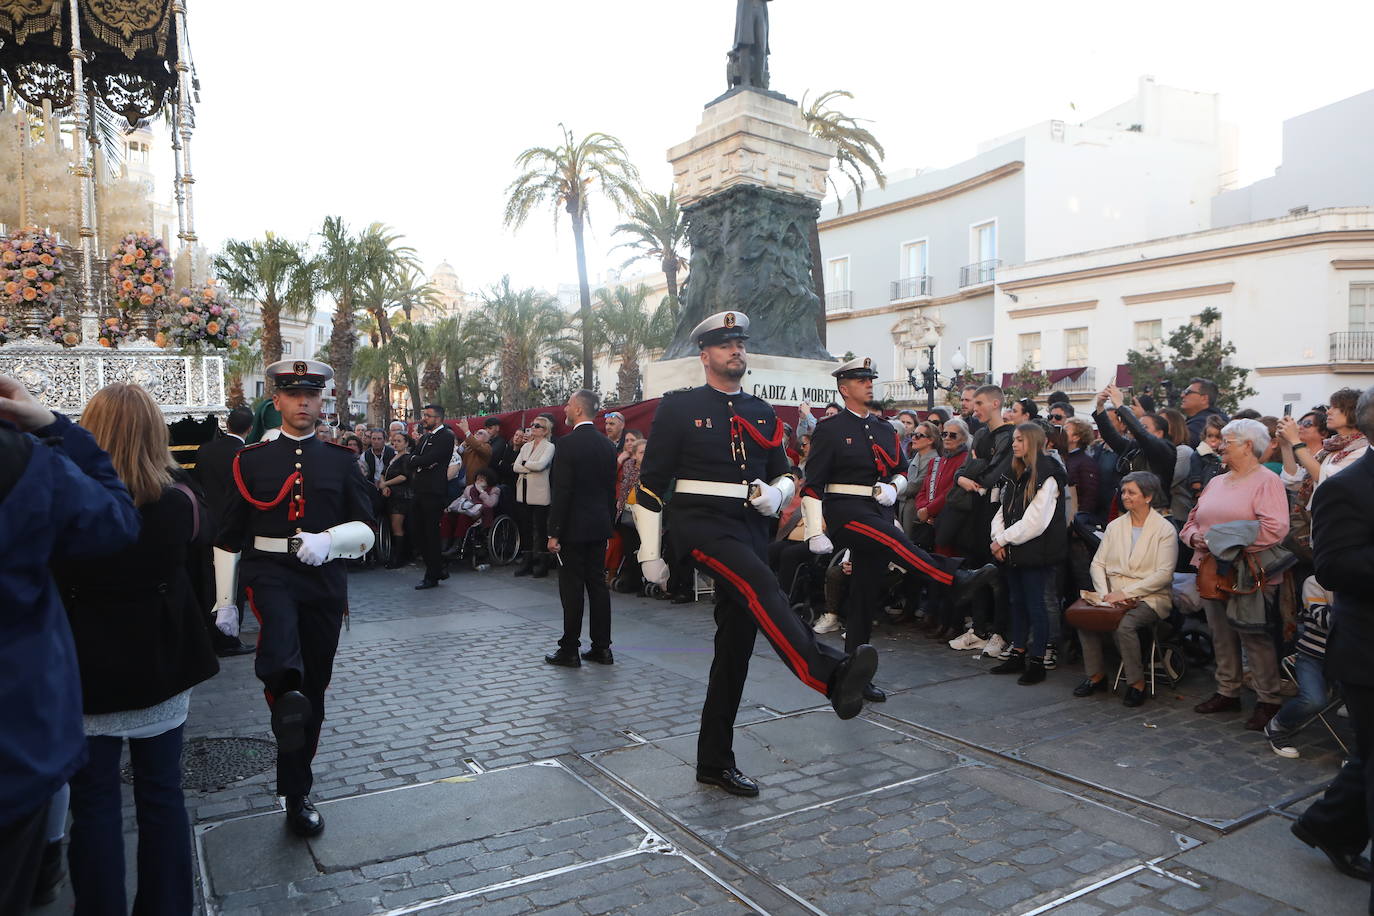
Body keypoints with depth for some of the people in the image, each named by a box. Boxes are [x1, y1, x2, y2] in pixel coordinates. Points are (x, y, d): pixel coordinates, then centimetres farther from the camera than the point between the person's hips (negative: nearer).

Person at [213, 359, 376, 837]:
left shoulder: (342, 461, 5)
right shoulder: (251, 460, 4)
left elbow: (366, 530, -1)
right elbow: (228, 536, 7)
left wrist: (328, 539, -22)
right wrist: (224, 600, 4)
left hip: (325, 582, 1)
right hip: (268, 572, 0)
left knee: (313, 691, 8)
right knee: (278, 629, -39)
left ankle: (297, 796, 21)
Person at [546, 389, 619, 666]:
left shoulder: (568, 443, -14)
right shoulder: (607, 444, 8)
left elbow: (561, 491, -16)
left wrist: (553, 533, -12)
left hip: (574, 528, -7)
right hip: (600, 527, 7)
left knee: (572, 588, 0)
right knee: (598, 585, 11)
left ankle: (569, 650, 7)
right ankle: (601, 647, 16)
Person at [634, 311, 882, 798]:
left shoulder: (761, 413, 14)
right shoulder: (679, 407, 0)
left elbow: (783, 473, 22)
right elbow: (651, 481, -1)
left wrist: (775, 494, -3)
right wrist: (650, 552, -4)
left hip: (750, 530, 6)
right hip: (700, 524, -5)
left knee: (736, 646, 6)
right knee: (759, 584, -35)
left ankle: (715, 762, 17)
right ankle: (831, 674, -52)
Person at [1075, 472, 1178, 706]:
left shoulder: (1165, 529, -4)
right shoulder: (1115, 526, 13)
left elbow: (1164, 574, -12)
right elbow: (1098, 563, 9)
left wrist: (1126, 593, -18)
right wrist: (1105, 594, -8)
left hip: (1150, 598, -5)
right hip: (1114, 595, 5)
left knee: (1123, 624, -32)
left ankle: (1137, 683, -12)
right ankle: (1096, 675, -5)